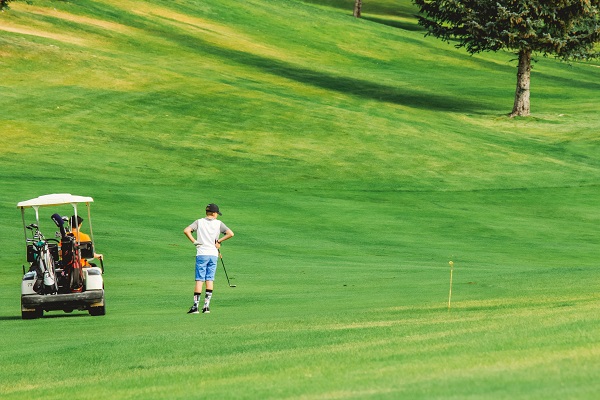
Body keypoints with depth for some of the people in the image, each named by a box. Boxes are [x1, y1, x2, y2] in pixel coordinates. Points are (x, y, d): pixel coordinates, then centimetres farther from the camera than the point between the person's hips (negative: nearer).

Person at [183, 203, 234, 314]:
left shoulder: (199, 222, 3)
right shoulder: (218, 223, 3)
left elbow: (186, 231, -10)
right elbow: (230, 234, -5)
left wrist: (194, 241, -1)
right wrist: (218, 241, 3)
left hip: (201, 254, -1)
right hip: (213, 254, 1)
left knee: (199, 280, -2)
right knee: (210, 280, 8)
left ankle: (195, 306, -8)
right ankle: (206, 305, 4)